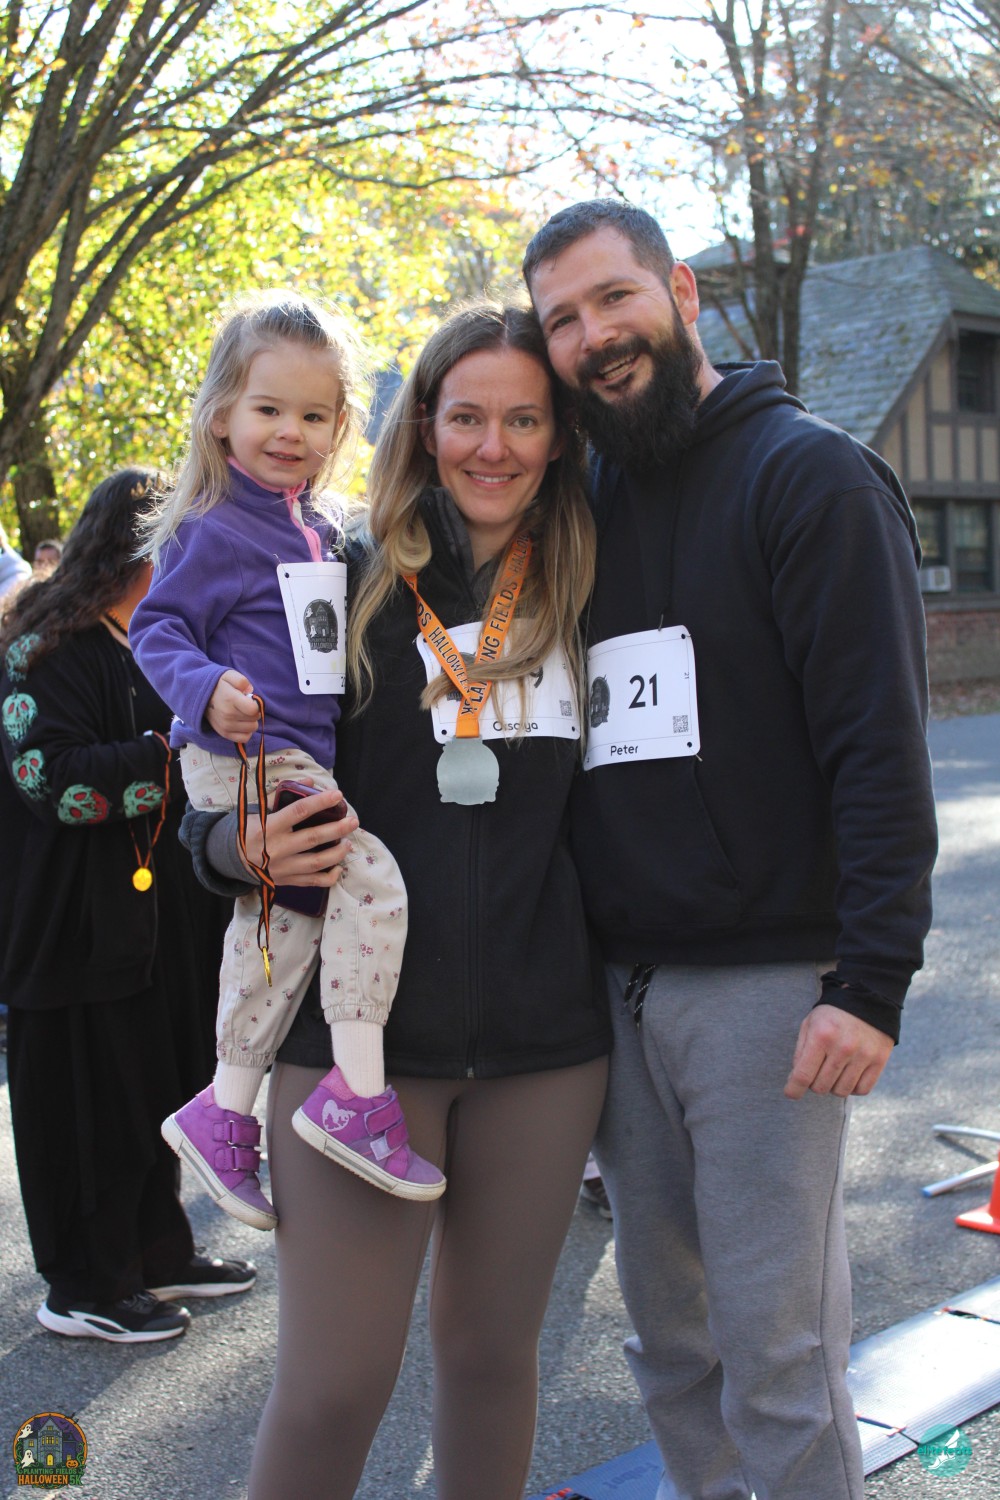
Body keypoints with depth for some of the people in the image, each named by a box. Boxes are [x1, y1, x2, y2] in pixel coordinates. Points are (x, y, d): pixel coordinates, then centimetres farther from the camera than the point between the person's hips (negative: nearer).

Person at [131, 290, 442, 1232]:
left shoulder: (318, 528, 15)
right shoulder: (213, 529, -9)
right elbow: (157, 628, -11)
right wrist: (208, 691, -27)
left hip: (298, 759, 9)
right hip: (246, 758, -9)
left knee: (281, 923, 13)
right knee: (371, 878, -20)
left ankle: (227, 1109, 25)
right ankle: (358, 1096, -14)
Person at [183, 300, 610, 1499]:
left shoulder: (584, 591, 4)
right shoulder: (346, 586, -3)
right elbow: (213, 804, -1)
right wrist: (253, 846, -21)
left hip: (542, 1039, 3)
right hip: (357, 1031, -2)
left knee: (493, 1351, 15)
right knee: (332, 1387, -1)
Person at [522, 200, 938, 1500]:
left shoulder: (810, 474, -6)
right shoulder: (585, 503, 14)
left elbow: (880, 743, -13)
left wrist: (873, 980, -20)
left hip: (765, 988, -6)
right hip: (620, 988, 6)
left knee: (774, 1345, 0)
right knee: (666, 1330, 15)